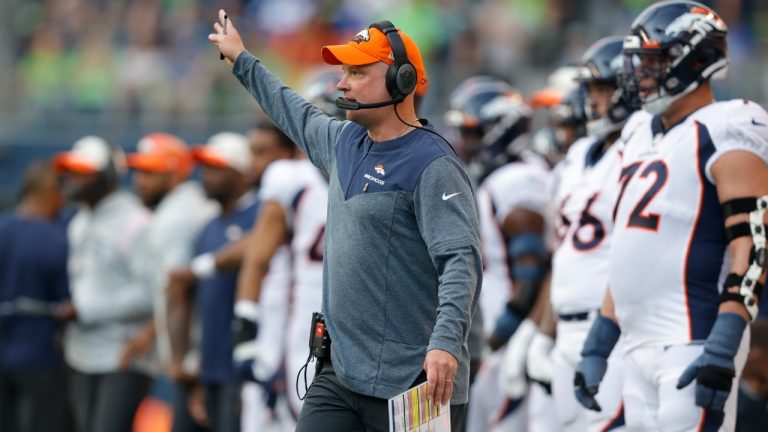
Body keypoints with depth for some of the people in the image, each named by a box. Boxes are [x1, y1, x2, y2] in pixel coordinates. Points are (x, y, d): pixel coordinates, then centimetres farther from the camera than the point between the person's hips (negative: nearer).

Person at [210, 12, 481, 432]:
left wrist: (446, 342, -37)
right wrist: (242, 61, 47)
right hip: (340, 372, 8)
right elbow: (299, 116, 37)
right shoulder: (344, 142, 13)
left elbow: (461, 260, -23)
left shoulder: (431, 165, -13)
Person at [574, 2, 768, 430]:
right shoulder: (641, 136, 19)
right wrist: (598, 346, 22)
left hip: (695, 343, -9)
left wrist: (723, 348, -23)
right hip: (641, 347, 9)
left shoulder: (722, 134, -8)